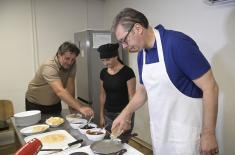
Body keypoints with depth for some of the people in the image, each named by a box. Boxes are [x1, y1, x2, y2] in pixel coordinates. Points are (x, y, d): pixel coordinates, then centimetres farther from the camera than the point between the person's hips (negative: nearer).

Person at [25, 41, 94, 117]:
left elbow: (70, 86, -14)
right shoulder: (49, 67, -34)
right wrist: (80, 108, -55)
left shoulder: (72, 64, -15)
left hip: (55, 104, 5)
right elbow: (60, 91, -46)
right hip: (36, 105, -5)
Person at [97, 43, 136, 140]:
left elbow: (131, 96, -11)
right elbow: (102, 95, 11)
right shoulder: (103, 73, 4)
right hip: (108, 115, 5)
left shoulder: (127, 72, -13)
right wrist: (101, 115, 10)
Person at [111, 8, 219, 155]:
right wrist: (125, 114, 7)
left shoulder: (177, 42, -20)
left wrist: (209, 133, -15)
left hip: (185, 132, -7)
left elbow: (210, 87, -18)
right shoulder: (142, 55, 2)